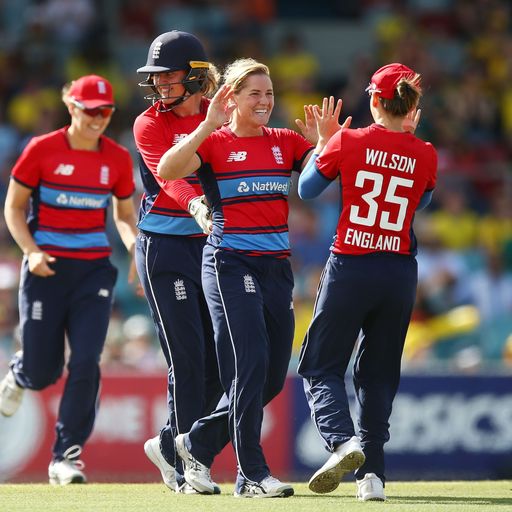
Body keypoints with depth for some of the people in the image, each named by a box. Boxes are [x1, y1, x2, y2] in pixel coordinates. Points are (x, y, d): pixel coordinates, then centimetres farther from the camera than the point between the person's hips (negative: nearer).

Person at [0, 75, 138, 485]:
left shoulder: (118, 158, 3)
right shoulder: (41, 150, -6)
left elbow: (124, 216, 15)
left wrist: (134, 244, -7)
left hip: (94, 270, 2)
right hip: (47, 268, -2)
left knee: (85, 363, -11)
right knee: (42, 370, 1)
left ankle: (67, 457, -3)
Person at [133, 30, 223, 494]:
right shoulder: (150, 125, -6)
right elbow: (169, 176, -24)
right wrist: (195, 206, -41)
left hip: (214, 244, 5)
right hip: (164, 244, -5)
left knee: (218, 360, 5)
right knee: (186, 356, -8)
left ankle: (169, 446, 23)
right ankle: (185, 467, -1)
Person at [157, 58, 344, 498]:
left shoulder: (285, 142, 11)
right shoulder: (213, 142, -3)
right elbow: (168, 171, -20)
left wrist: (328, 139, -18)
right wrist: (210, 125, -26)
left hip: (277, 267, 6)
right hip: (230, 264, -6)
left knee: (272, 378, 7)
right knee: (250, 366, -13)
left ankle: (198, 444, 24)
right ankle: (253, 475, -8)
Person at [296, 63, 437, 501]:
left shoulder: (348, 142, -7)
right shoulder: (425, 156, -1)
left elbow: (307, 189, 5)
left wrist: (322, 142, 19)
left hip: (350, 267, -3)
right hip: (401, 272, 3)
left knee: (320, 367, 5)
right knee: (378, 374, 14)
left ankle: (342, 441, -21)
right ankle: (372, 472, 7)